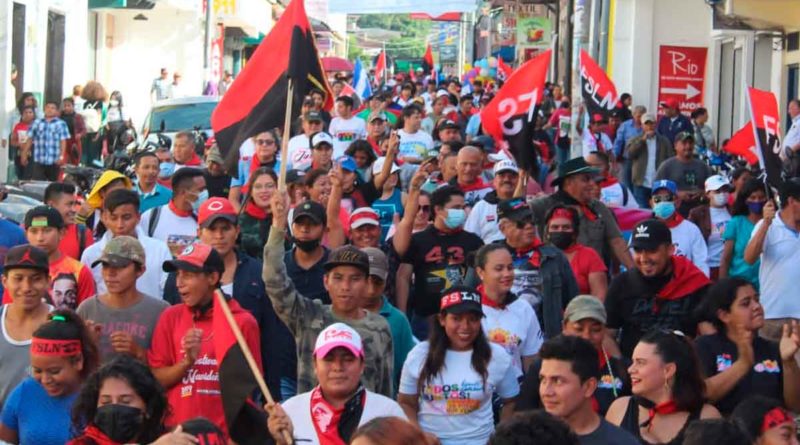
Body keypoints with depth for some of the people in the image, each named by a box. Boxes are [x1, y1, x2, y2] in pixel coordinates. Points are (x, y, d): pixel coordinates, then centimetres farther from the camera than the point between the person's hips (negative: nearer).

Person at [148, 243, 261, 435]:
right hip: (177, 430, 2)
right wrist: (187, 362, -11)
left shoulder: (243, 321, -2)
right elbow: (155, 379, 2)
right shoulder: (170, 317, 4)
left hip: (227, 431, -2)